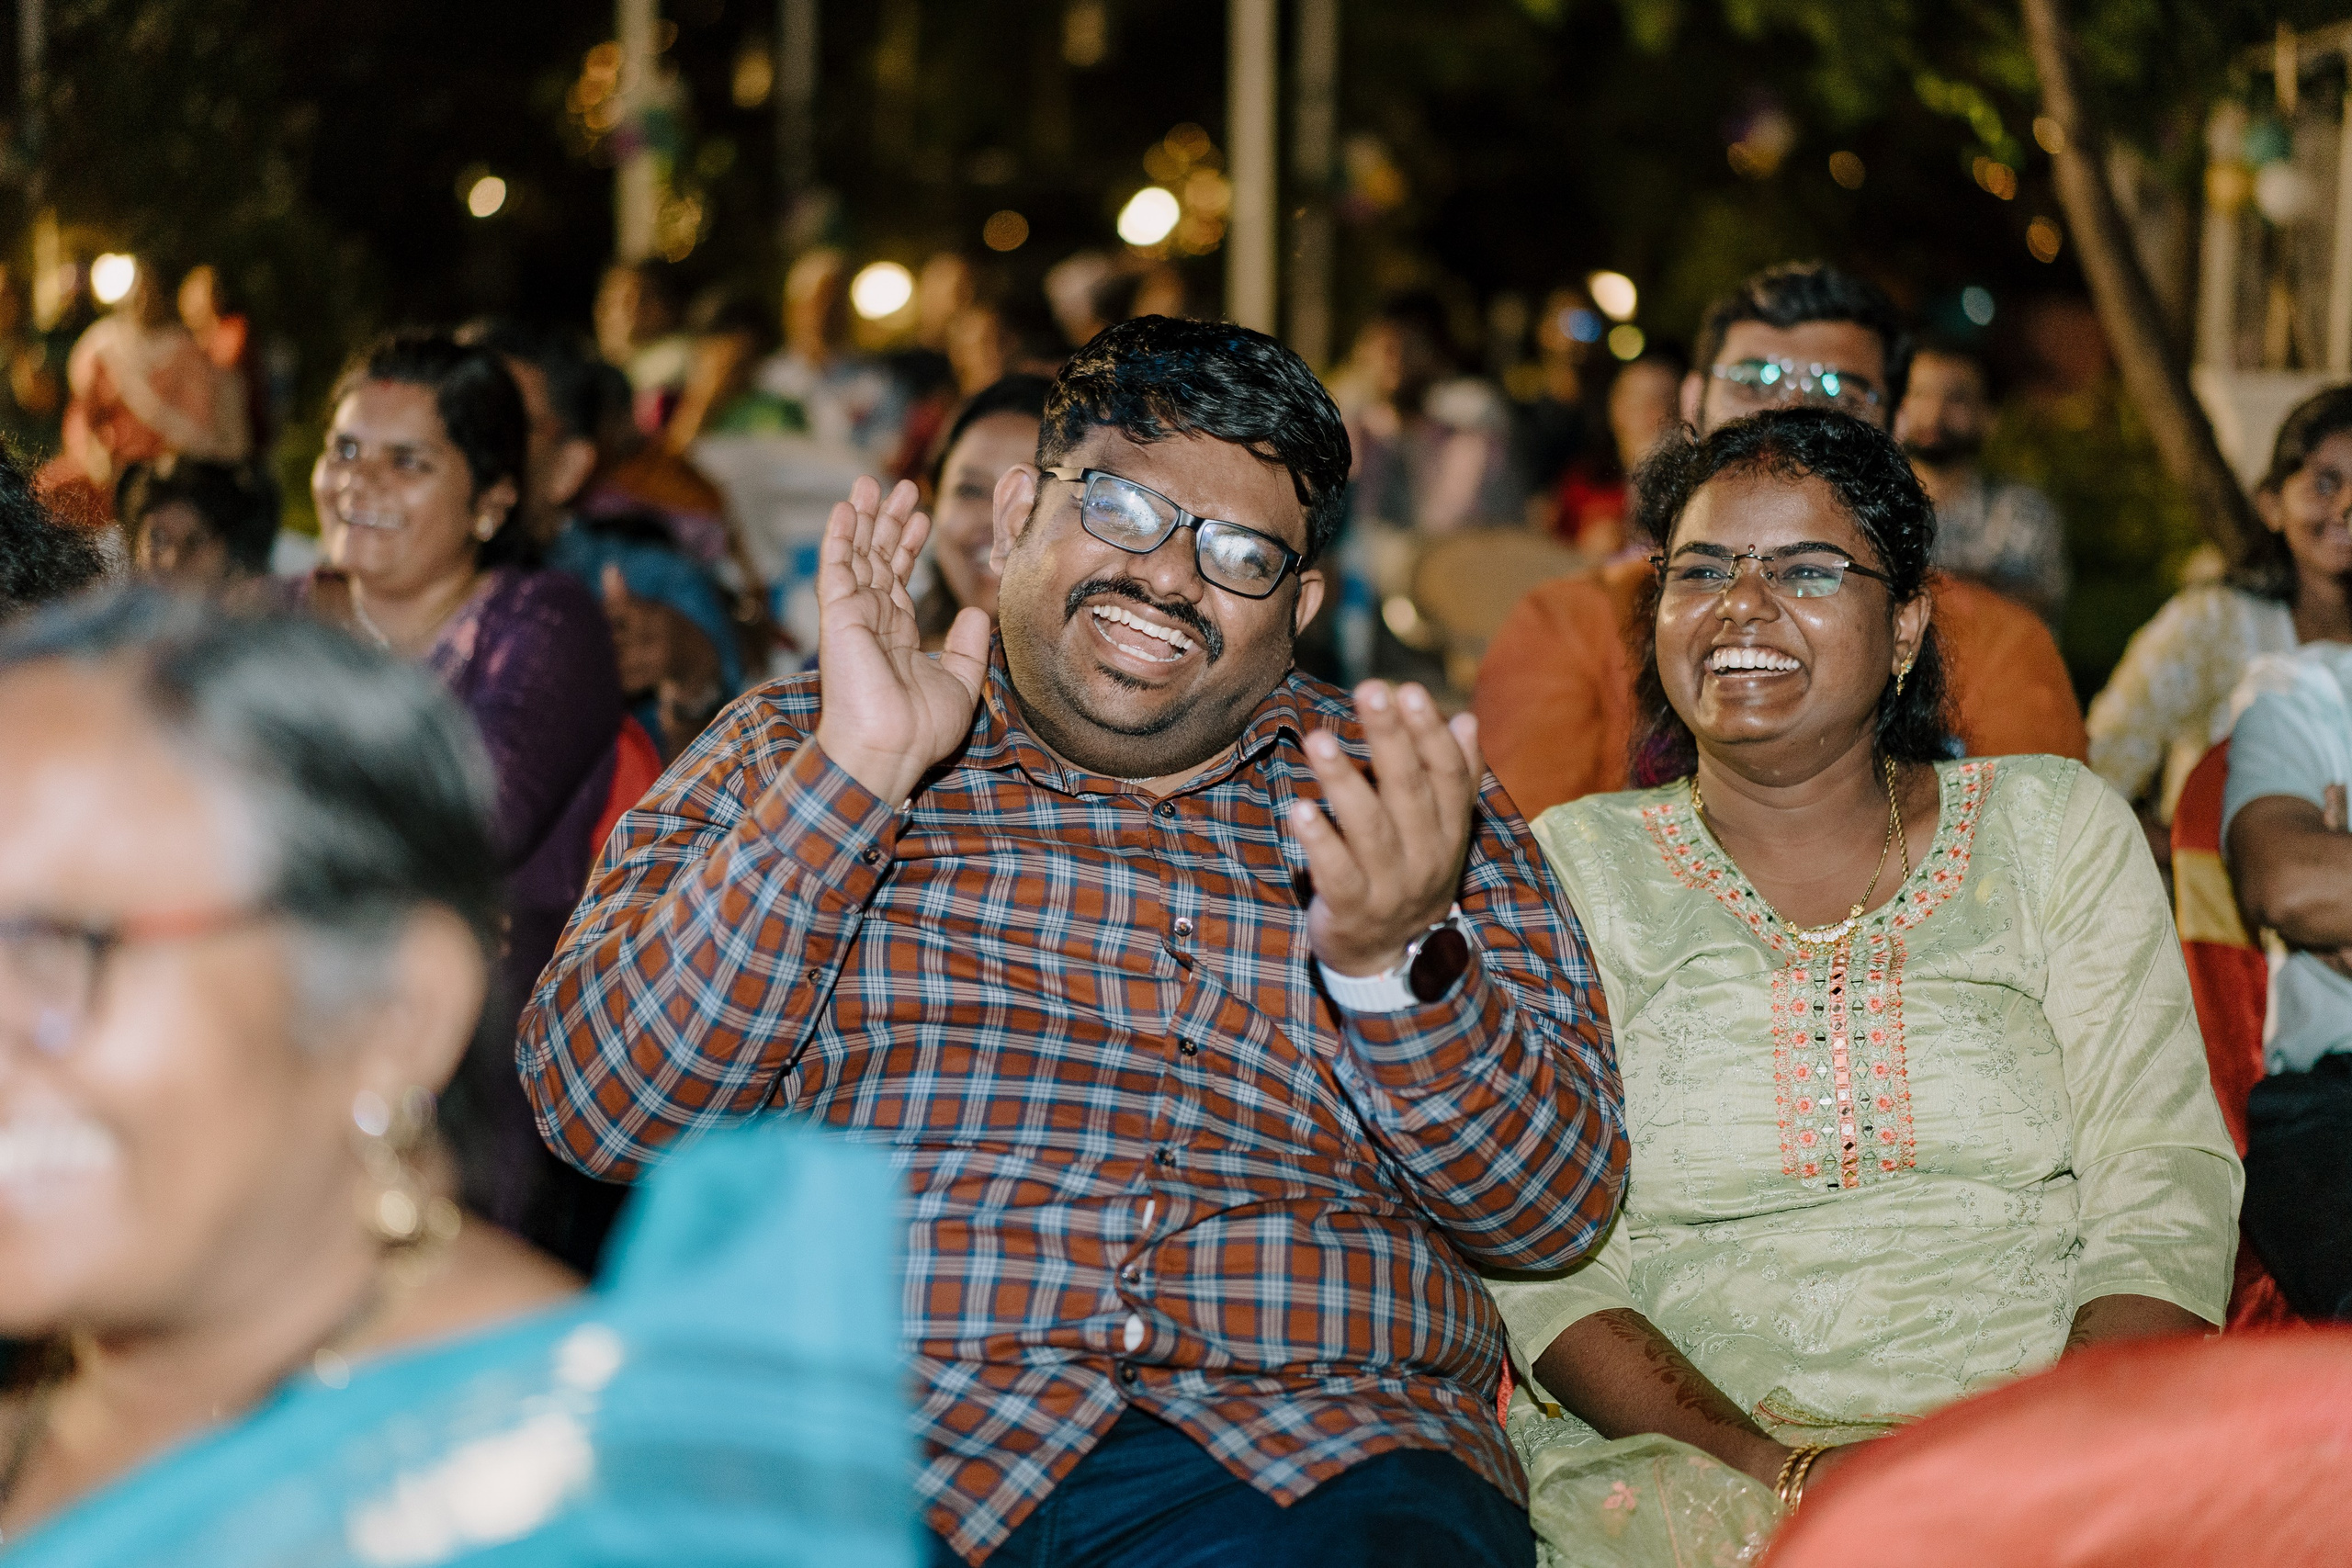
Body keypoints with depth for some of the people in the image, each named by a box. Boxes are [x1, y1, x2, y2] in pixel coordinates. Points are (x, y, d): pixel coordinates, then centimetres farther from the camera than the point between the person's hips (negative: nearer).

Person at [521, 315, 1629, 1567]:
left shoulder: (1399, 799, 16)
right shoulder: (790, 751, 14)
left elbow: (1558, 1211, 7)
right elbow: (600, 1107, 1)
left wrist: (1395, 958, -11)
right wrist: (852, 775, -7)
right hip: (872, 1431, 0)